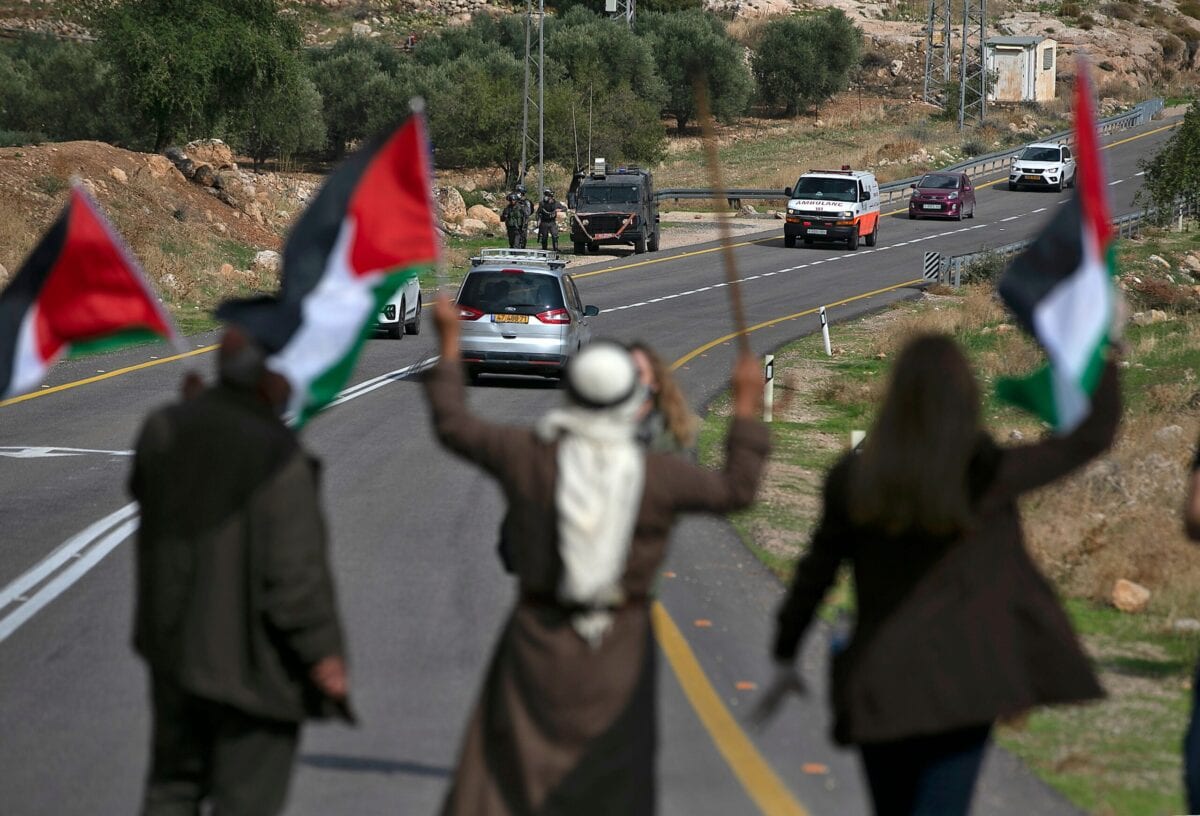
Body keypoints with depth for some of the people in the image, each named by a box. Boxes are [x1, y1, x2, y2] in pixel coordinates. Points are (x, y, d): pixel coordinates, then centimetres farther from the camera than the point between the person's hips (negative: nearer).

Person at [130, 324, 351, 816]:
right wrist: (323, 649, -12)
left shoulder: (164, 430, -5)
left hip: (173, 641, 6)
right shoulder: (276, 453, -23)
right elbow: (296, 566, -22)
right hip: (252, 656, -6)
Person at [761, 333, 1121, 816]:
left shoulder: (854, 477, -1)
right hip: (960, 683, -3)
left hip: (878, 686, 3)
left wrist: (785, 657, 18)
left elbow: (815, 573, 7)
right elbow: (1092, 438, -1)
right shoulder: (988, 474, -10)